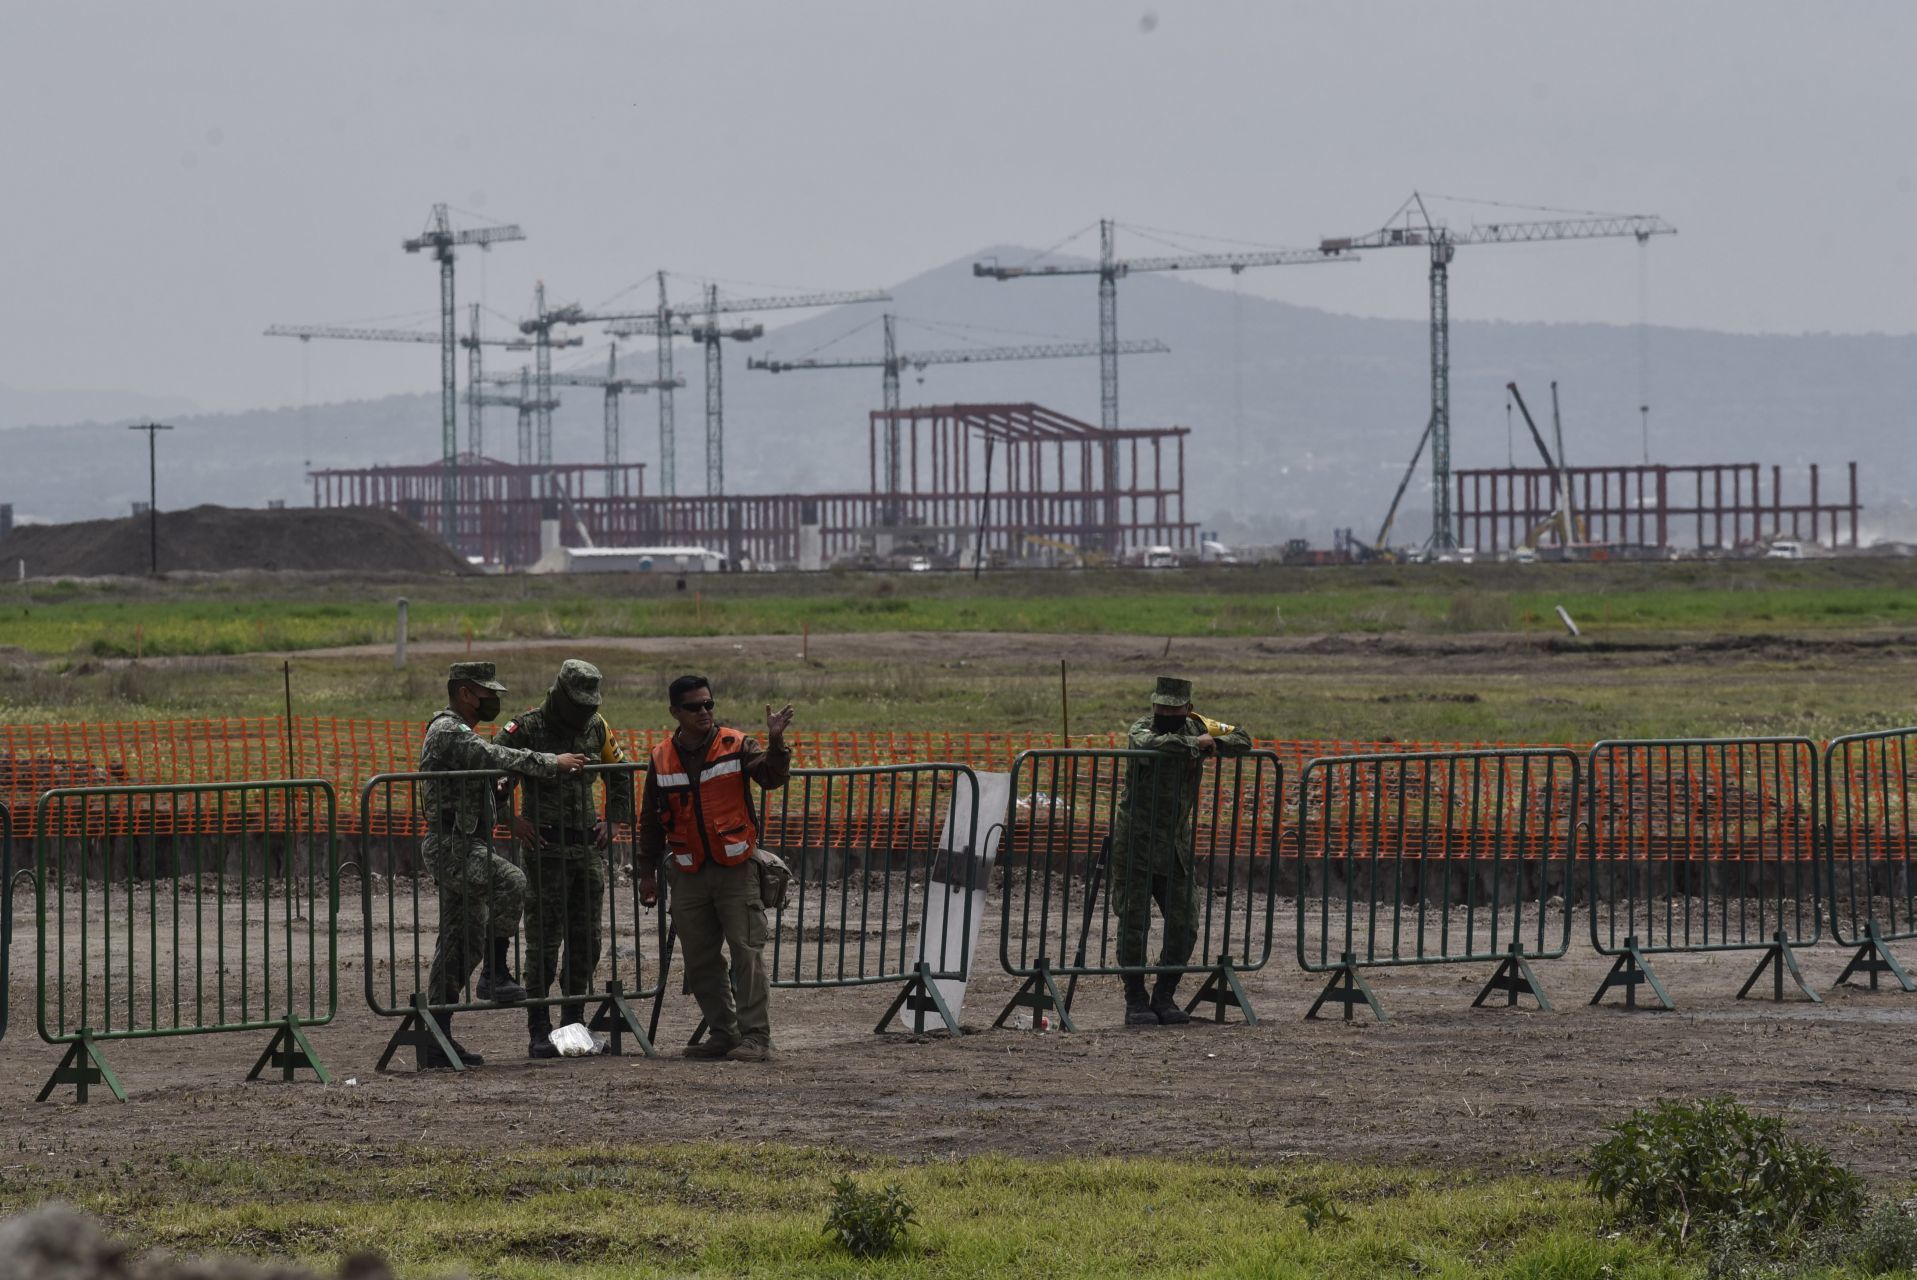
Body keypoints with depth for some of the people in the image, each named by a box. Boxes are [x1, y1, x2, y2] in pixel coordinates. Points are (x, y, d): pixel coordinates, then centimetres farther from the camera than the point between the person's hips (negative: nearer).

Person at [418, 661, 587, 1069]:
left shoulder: (460, 732, 22)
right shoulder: (447, 731, -12)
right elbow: (499, 758, -22)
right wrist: (553, 763, -16)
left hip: (465, 846, 11)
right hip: (452, 846, -11)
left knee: (463, 944, 8)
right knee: (509, 883, -31)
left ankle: (437, 1041, 9)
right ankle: (495, 974, -21)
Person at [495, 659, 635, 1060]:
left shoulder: (596, 727, 8)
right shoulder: (526, 729, -9)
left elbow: (620, 774, 23)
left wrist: (612, 820, 12)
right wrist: (514, 821, -16)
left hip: (589, 847, 5)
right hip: (545, 848, -5)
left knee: (586, 941, 7)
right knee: (544, 943, -5)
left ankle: (574, 1022, 17)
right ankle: (539, 1031, -1)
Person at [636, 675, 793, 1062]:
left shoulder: (736, 746, -2)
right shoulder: (662, 758, 6)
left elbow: (772, 778, -17)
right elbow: (651, 820, 14)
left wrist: (775, 743, -33)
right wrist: (647, 872, 13)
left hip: (736, 869, -4)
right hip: (688, 875, 4)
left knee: (747, 953, -7)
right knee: (699, 961, 6)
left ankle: (756, 1036, -6)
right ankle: (723, 1033, 16)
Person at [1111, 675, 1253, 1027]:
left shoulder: (1195, 726, 5)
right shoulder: (1143, 727, -11)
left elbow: (1241, 739, 11)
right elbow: (1148, 743, -35)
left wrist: (1213, 745, -10)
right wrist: (1195, 744, -24)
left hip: (1176, 846, 5)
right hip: (1136, 844, -5)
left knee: (1184, 927, 4)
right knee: (1134, 925, -3)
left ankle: (1164, 998, 17)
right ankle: (1136, 1002, 6)